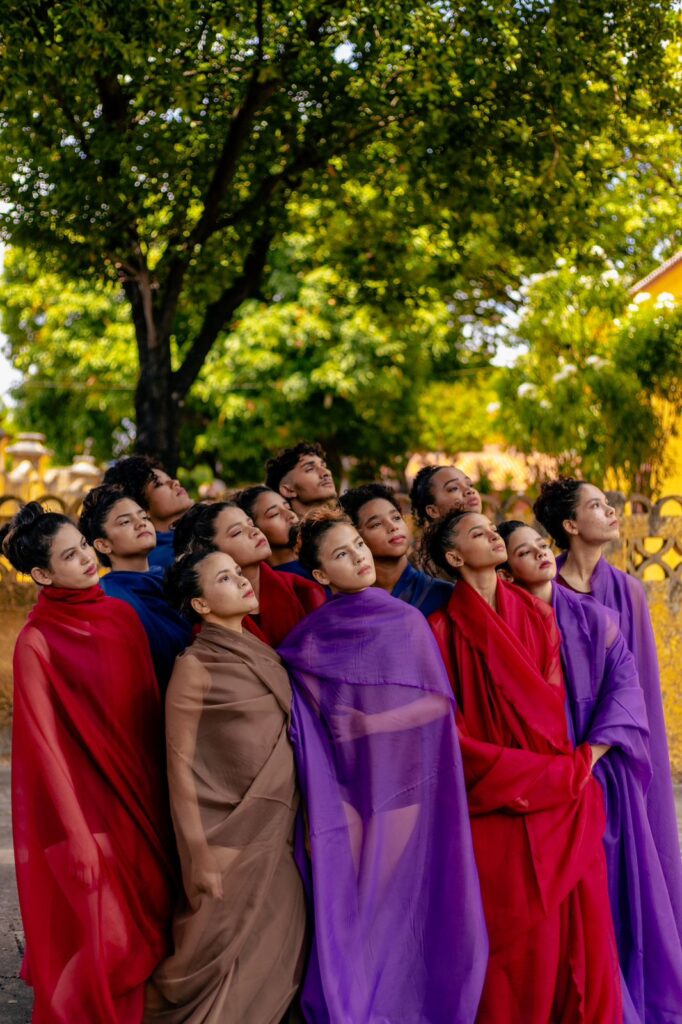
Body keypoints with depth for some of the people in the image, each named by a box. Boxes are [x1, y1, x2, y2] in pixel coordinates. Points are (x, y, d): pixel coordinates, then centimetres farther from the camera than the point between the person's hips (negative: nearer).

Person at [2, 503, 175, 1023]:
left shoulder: (122, 615, 4)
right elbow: (44, 745, -14)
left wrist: (162, 795, 10)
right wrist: (74, 837, -15)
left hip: (144, 801, 6)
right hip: (91, 807, -6)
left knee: (150, 919, 15)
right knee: (104, 939, 3)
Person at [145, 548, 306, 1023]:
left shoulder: (265, 656, 9)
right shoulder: (196, 665, -11)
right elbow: (181, 765, -11)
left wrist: (299, 828, 12)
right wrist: (198, 857, -13)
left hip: (278, 836, 6)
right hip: (230, 840, -6)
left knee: (277, 960, 11)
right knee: (224, 962, 4)